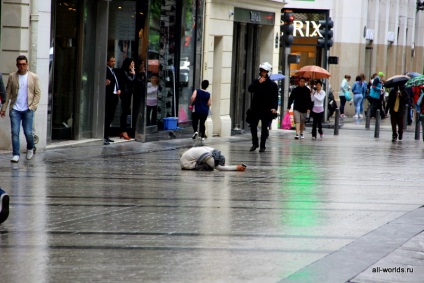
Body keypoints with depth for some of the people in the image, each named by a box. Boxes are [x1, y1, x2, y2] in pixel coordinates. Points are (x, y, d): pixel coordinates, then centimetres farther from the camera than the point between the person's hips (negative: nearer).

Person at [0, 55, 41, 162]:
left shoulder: (33, 77, 4)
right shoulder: (12, 77, 6)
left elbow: (38, 93, 6)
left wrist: (33, 106, -6)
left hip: (28, 110, -1)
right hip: (15, 109, 1)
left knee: (28, 132, -2)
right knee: (15, 132, -5)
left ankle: (30, 148, 26)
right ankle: (16, 155, -1)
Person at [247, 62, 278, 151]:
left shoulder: (272, 85, -1)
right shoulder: (256, 82, 9)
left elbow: (275, 98, -7)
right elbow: (250, 89, -7)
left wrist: (274, 107, -20)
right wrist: (258, 83, -15)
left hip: (266, 110, -3)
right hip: (255, 109, 3)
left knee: (264, 128, 2)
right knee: (253, 126, 2)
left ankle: (262, 146, 9)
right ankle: (255, 143, 18)